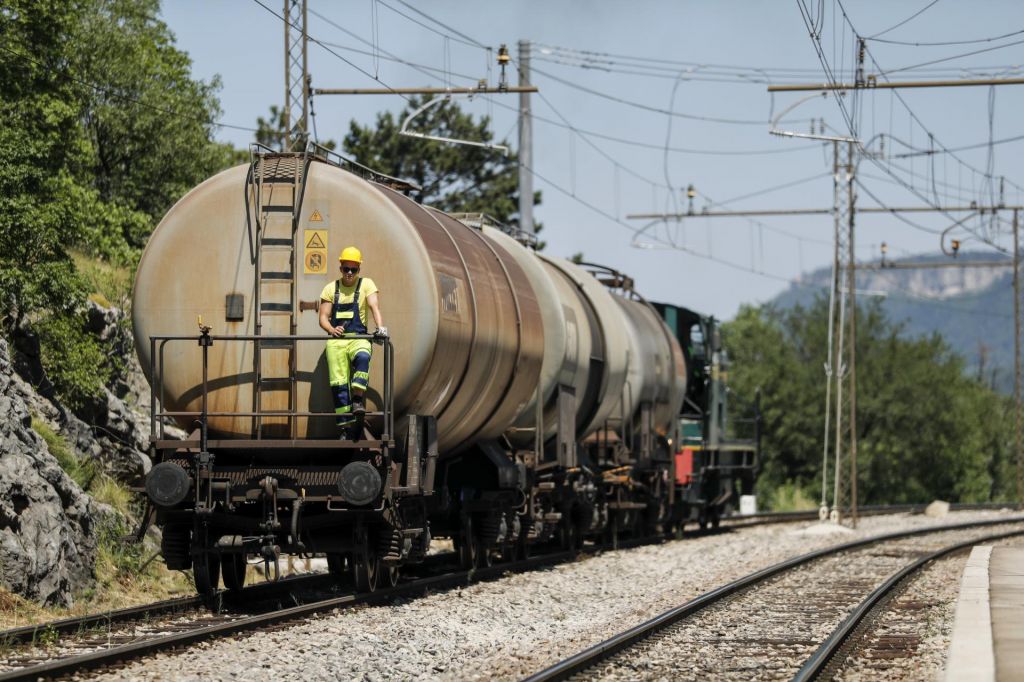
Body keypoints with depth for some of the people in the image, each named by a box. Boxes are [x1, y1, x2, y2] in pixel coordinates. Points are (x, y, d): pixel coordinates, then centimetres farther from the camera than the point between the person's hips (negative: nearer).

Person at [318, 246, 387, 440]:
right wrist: (331, 329, -15)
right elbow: (323, 317, 9)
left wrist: (380, 326, -27)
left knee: (362, 358, -38)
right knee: (339, 383, -8)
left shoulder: (366, 284, 8)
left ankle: (358, 398, -35)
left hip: (358, 338, -2)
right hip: (336, 341, 2)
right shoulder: (330, 289, 14)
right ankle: (346, 427, -6)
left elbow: (374, 306, -8)